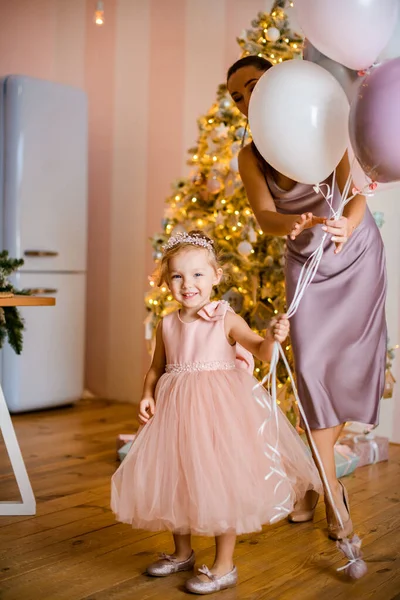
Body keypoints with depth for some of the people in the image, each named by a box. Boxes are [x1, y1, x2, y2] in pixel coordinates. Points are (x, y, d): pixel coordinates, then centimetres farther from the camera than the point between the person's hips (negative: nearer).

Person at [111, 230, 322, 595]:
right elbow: (156, 368, 14)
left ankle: (224, 567, 15)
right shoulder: (167, 325, 5)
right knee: (175, 480, 15)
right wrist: (147, 396, -2)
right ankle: (182, 553, 37)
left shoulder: (227, 320, -9)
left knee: (220, 483, -1)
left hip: (219, 408, -5)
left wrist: (273, 337, -40)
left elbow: (260, 351, -19)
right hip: (177, 412, 5)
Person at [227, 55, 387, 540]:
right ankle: (331, 489, -1)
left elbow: (356, 190, -26)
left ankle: (315, 471, 20)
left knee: (351, 363, -1)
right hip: (306, 263, 2)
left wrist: (347, 224, -49)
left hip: (357, 255, -2)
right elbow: (264, 217, -20)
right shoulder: (250, 157, -8)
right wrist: (294, 223, -43)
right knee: (310, 364, -10)